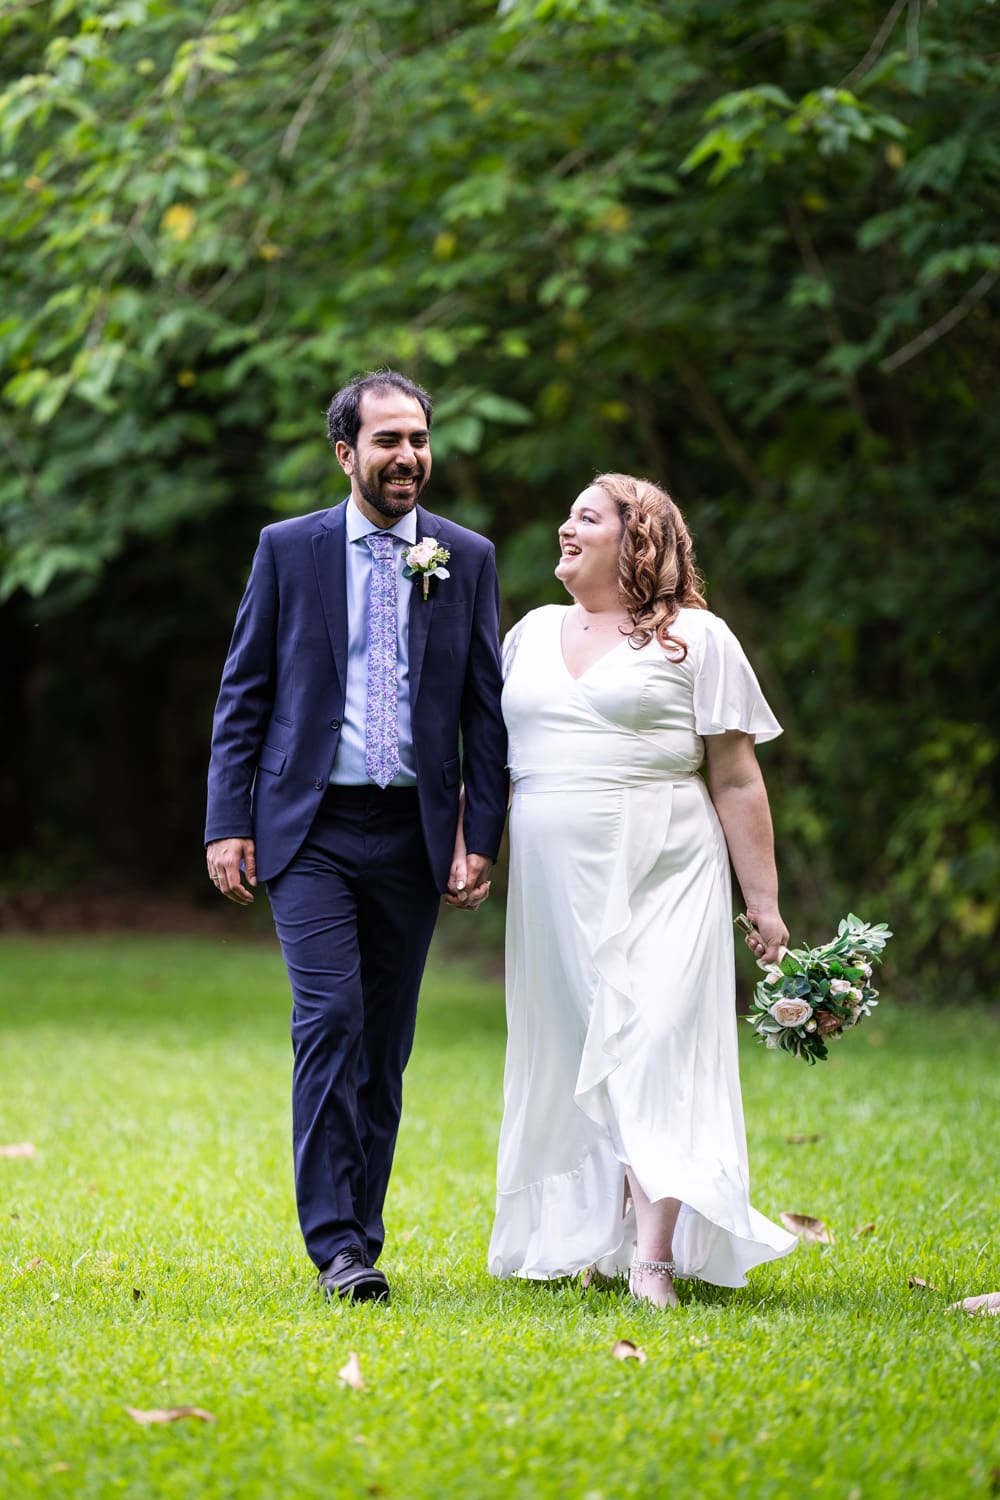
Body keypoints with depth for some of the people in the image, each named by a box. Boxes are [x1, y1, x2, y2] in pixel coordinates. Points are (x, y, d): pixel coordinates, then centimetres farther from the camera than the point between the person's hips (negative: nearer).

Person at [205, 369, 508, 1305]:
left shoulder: (467, 559, 7)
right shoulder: (289, 550, 4)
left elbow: (485, 707, 7)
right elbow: (243, 694, 4)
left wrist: (482, 838, 0)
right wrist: (227, 824, -3)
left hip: (410, 834, 2)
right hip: (310, 830, -2)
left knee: (385, 1044, 6)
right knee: (330, 1021, -14)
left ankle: (361, 1232, 16)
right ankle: (336, 1246, -12)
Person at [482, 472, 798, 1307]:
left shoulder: (696, 639, 2)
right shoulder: (533, 634, 16)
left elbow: (737, 782, 0)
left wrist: (764, 904, -4)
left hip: (660, 877, -5)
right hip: (555, 885, 5)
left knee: (654, 1045, -14)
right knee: (573, 1057, 4)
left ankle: (655, 1260, -18)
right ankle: (594, 1242, 11)